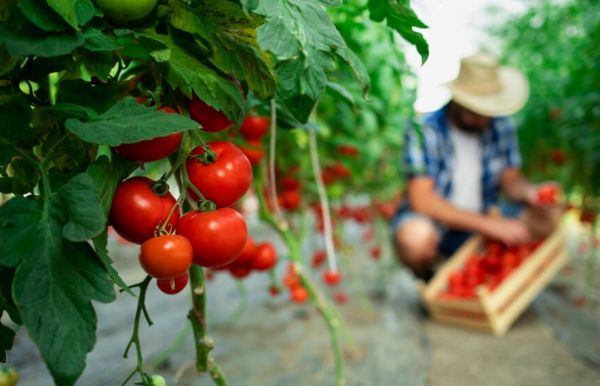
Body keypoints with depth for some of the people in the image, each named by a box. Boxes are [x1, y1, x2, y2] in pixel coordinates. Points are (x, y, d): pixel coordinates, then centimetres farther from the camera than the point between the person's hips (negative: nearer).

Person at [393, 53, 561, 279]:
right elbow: (421, 200, -26)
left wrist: (529, 192, -19)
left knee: (548, 218, -14)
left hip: (482, 220, 5)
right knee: (416, 237, -38)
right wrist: (489, 225, -29)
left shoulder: (500, 126, -3)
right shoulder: (424, 130, -19)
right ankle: (428, 282, -2)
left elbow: (511, 180, 6)